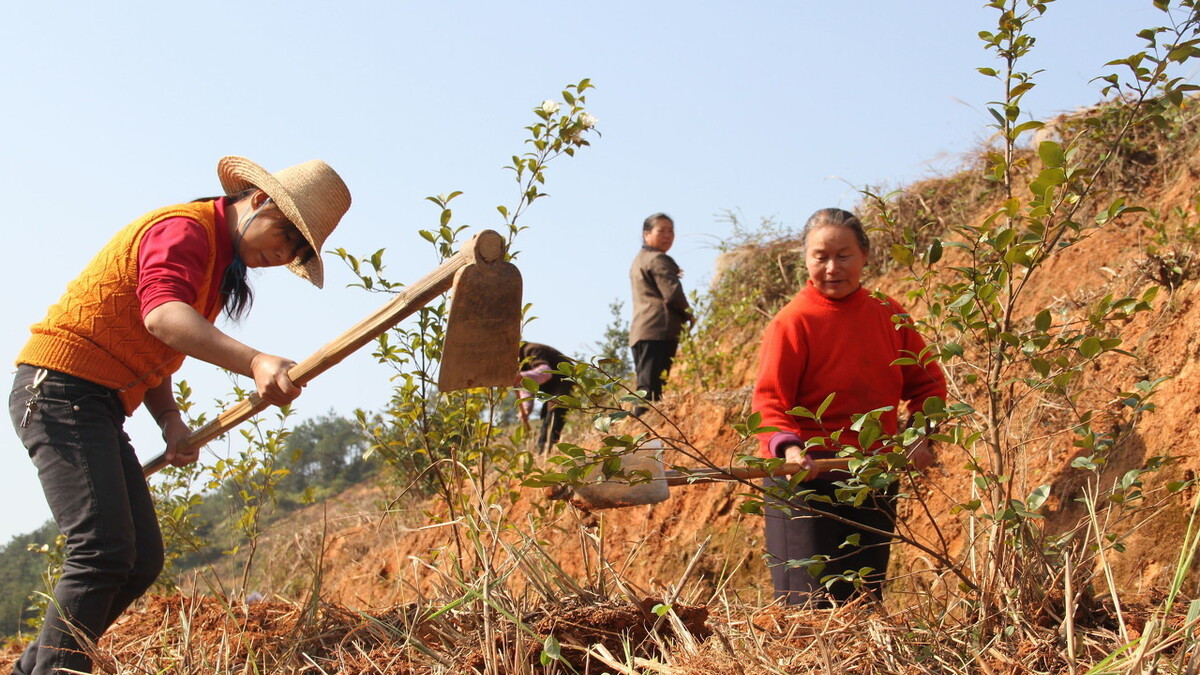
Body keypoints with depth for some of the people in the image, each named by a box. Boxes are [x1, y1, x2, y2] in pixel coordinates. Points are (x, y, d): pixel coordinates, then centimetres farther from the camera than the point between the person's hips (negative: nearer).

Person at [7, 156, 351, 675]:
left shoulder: (219, 265, 18)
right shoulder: (184, 229, -12)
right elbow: (161, 314, -33)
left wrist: (170, 419, 0)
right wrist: (254, 362, -47)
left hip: (99, 407, 10)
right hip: (59, 387, -10)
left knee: (142, 561, 4)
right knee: (104, 552, -20)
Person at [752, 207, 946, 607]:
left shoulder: (890, 315, 5)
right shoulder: (793, 323, -11)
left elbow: (927, 382, 15)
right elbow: (769, 401, -16)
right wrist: (787, 447, -34)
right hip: (808, 478, -5)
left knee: (866, 599, 15)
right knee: (810, 606, -6)